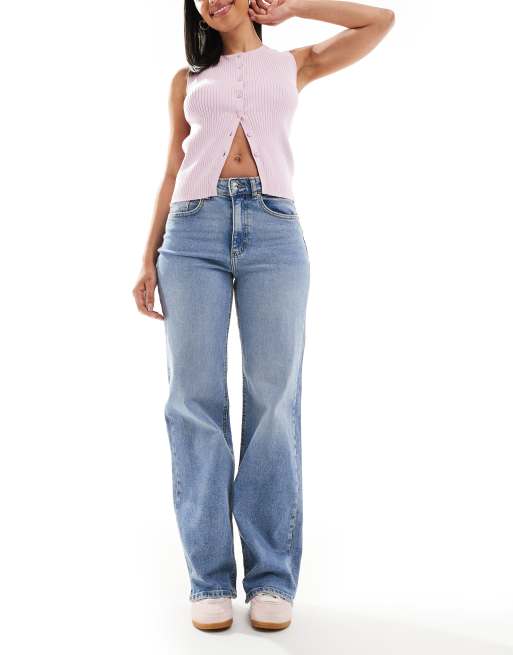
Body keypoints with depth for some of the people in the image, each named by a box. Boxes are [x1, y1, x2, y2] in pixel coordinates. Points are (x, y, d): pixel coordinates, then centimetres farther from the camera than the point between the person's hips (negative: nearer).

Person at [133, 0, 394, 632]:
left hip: (273, 229, -1)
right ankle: (211, 579, 2)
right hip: (193, 229, 1)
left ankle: (273, 579, 1)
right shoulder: (188, 80, 23)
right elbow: (173, 172, 18)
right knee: (195, 399, -6)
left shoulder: (293, 64, 22)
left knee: (273, 400, -6)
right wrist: (149, 257, 9)